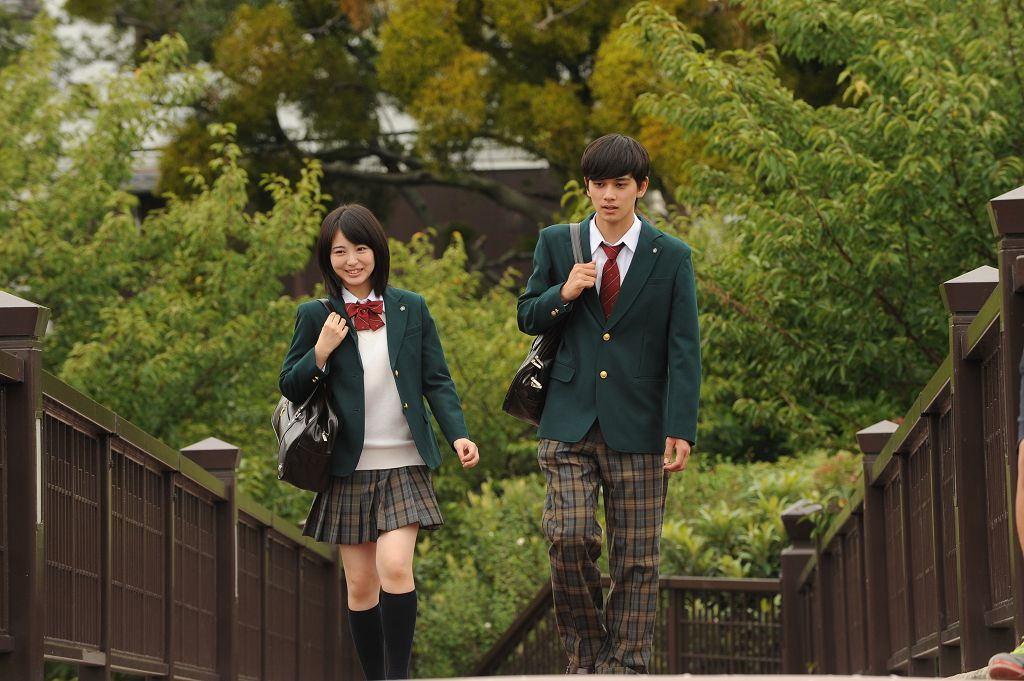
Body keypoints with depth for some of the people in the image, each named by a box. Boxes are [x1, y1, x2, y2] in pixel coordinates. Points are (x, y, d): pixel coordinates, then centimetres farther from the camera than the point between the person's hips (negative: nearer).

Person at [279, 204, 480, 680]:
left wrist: (458, 434, -9)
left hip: (403, 465, -1)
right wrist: (320, 352, -15)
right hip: (348, 470, 1)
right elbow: (291, 390, 3)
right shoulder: (316, 316, 2)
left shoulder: (411, 309, 5)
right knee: (360, 584, 4)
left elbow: (437, 381, 5)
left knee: (395, 567, -18)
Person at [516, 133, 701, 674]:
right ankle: (584, 654, 7)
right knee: (569, 537, -12)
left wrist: (681, 430, -11)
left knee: (636, 559, 1)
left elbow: (684, 350, -2)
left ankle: (626, 665, 10)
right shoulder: (557, 244, 7)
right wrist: (563, 294, -8)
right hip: (569, 422, 1)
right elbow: (528, 318, 14)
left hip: (637, 427, -1)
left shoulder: (671, 258, 1)